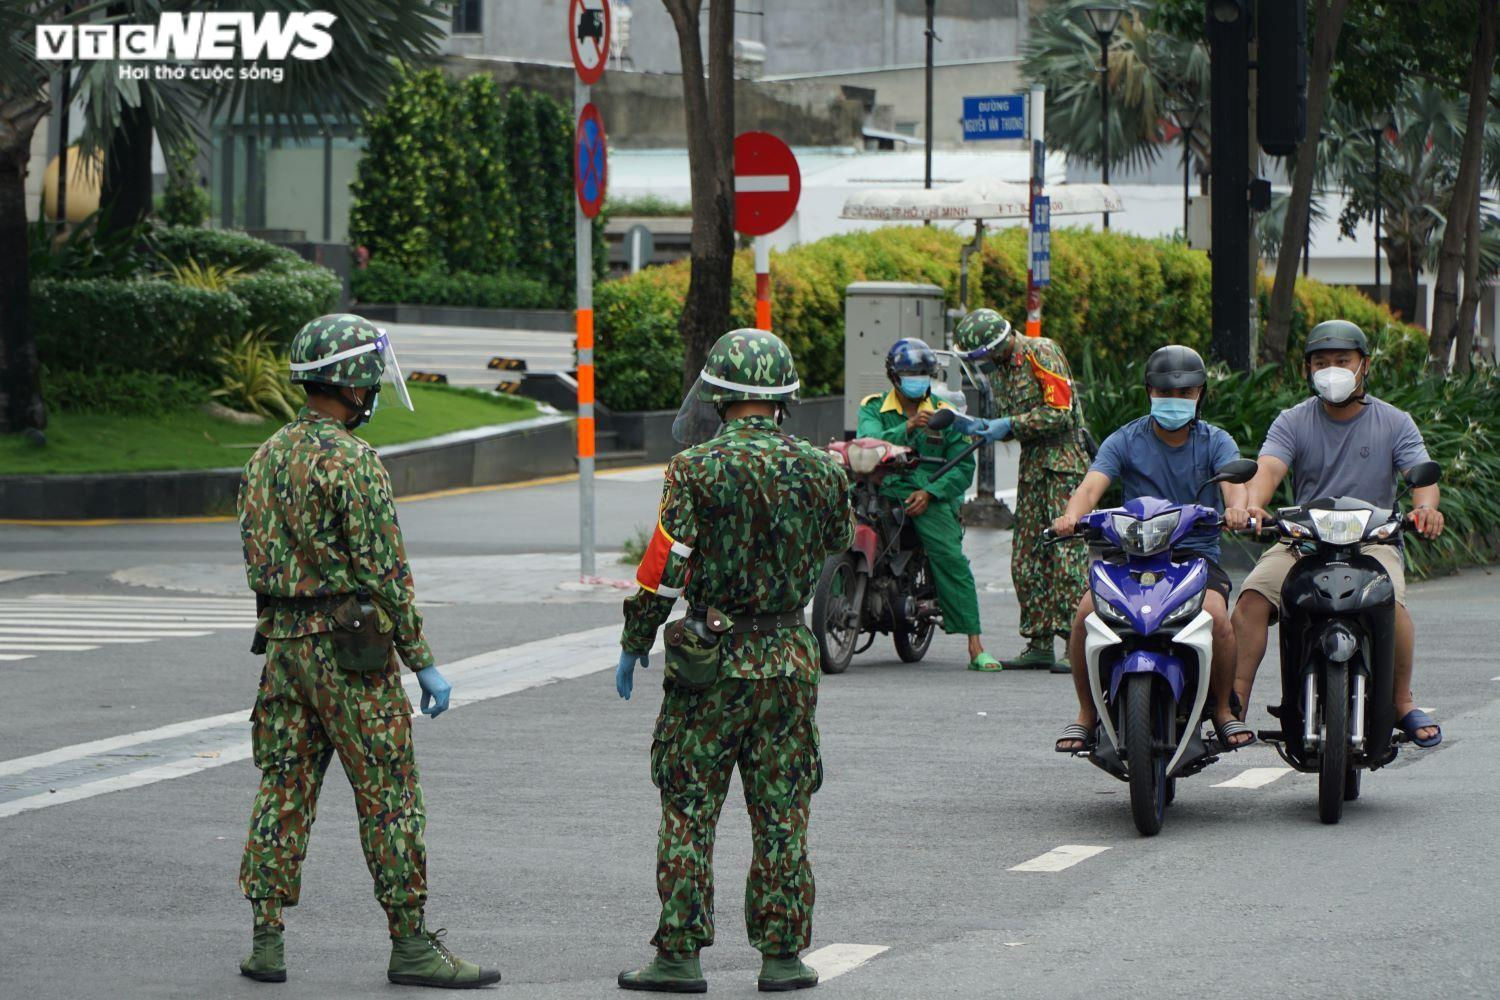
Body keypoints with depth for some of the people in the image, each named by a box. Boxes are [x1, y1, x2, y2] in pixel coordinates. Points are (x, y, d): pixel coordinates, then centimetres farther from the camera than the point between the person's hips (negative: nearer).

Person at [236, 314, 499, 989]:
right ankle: (410, 945, 0)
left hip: (282, 645, 8)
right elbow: (385, 572, -16)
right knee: (389, 797, -2)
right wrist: (423, 662, -12)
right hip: (350, 648, -8)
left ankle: (266, 941, 8)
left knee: (283, 790, 10)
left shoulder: (267, 458, 10)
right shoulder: (352, 463, -15)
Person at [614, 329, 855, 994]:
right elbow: (837, 547, 16)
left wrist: (633, 645, 2)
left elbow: (664, 569, -11)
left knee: (688, 812, 5)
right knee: (781, 814, 10)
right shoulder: (820, 471, -2)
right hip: (790, 658, 3)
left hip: (710, 659, -3)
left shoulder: (695, 470, -11)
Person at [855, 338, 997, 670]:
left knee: (951, 557, -23)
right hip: (881, 491, 0)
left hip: (929, 497, 0)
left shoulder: (943, 414, 16)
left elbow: (963, 466, 9)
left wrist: (930, 492, -8)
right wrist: (906, 429, -22)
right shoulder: (874, 408, 15)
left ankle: (975, 647, -22)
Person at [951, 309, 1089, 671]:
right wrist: (980, 426, 2)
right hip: (1032, 464, 9)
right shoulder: (997, 369, 14)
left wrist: (1011, 425, -18)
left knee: (1066, 552, -14)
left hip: (1063, 462, -9)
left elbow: (1060, 412, -17)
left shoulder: (1041, 353, -12)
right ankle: (1040, 644, 10)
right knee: (1026, 558, 6)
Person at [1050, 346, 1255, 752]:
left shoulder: (1215, 441, 8)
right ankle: (1086, 711, -5)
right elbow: (1092, 485, -9)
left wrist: (1238, 509, -38)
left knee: (1215, 614, -31)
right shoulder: (1125, 441, 7)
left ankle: (1224, 709, -6)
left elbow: (1234, 481, -12)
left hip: (1197, 554, -1)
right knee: (1087, 611, -25)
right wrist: (1071, 516, -33)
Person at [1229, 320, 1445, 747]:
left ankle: (1403, 703, -13)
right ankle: (1235, 703, -22)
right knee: (1253, 596, -25)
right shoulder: (1292, 422, 6)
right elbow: (1269, 467, -12)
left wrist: (1426, 507, -33)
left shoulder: (1394, 423, 5)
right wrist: (1252, 505, -35)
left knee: (1391, 603, -30)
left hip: (1372, 540, -1)